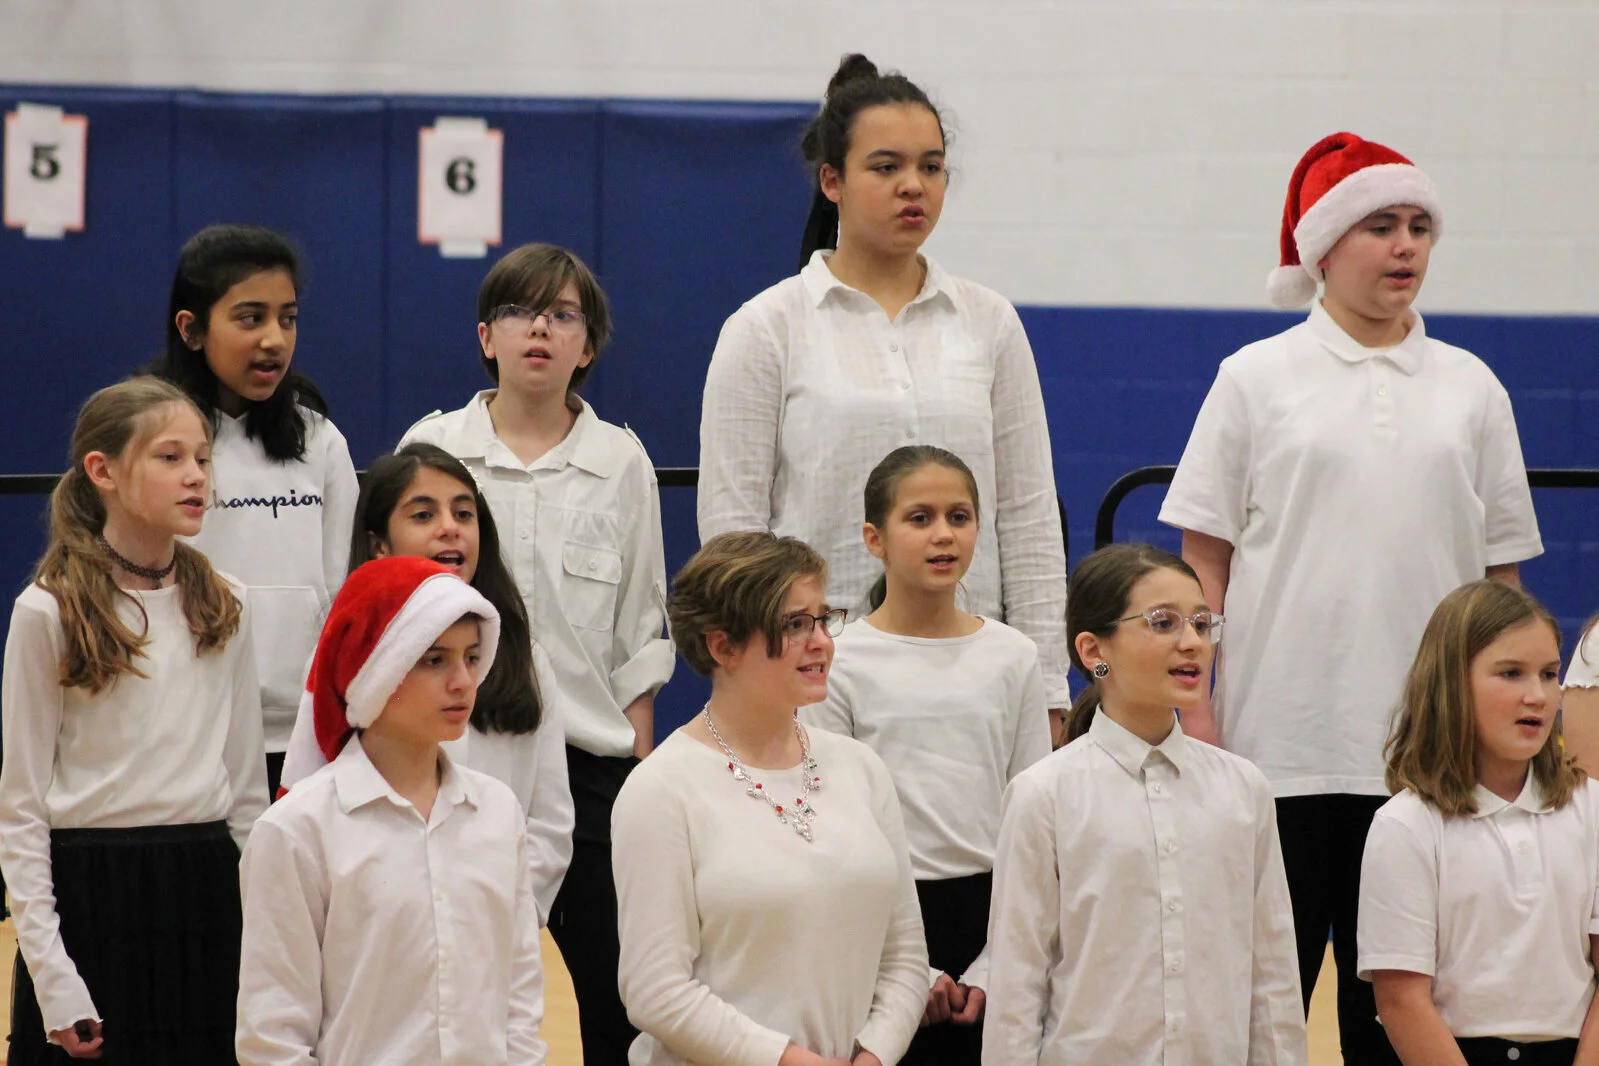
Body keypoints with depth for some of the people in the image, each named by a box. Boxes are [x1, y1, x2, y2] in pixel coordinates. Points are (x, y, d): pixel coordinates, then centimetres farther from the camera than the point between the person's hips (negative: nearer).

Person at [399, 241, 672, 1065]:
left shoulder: (621, 462, 4)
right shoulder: (431, 450, 2)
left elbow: (639, 631, 7)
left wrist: (639, 768, 2)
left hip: (589, 756, 0)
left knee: (617, 989, -2)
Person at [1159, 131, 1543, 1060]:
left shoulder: (1470, 388, 8)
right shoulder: (1258, 379, 3)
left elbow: (1502, 572, 12)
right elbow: (1205, 557, 3)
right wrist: (1194, 707, -4)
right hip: (1282, 740, -2)